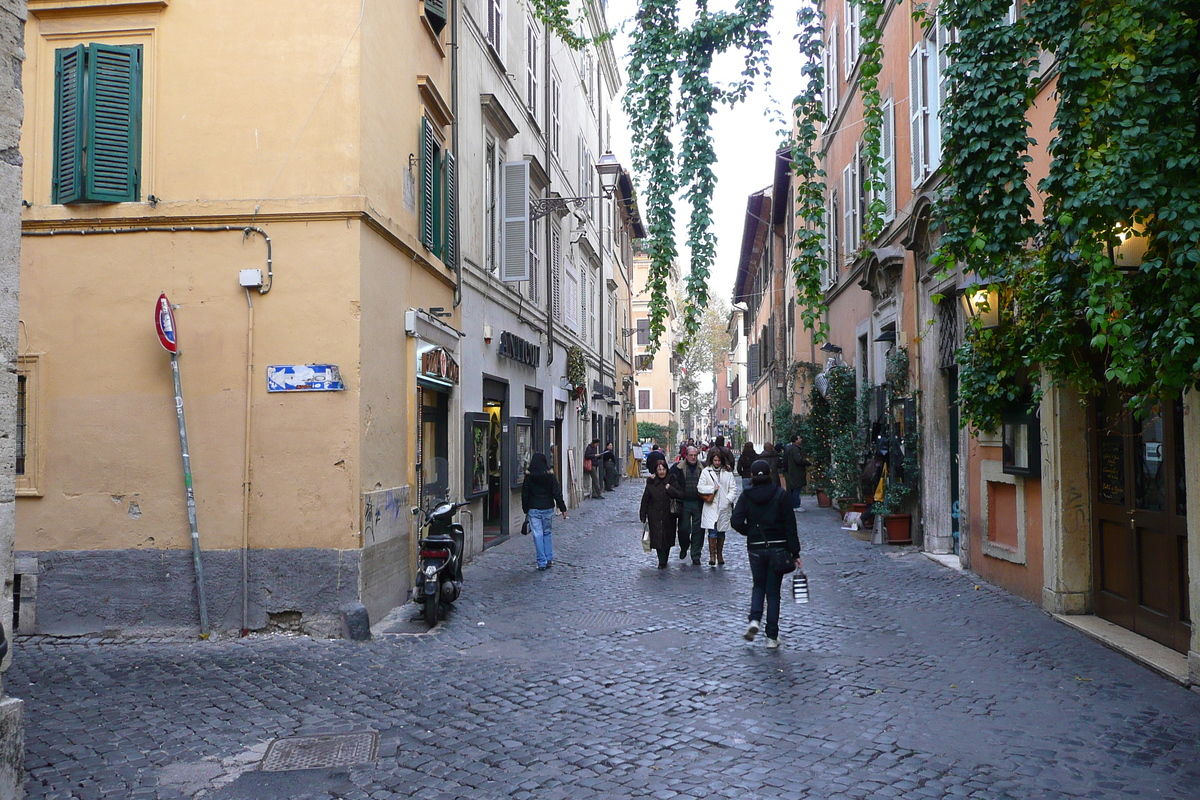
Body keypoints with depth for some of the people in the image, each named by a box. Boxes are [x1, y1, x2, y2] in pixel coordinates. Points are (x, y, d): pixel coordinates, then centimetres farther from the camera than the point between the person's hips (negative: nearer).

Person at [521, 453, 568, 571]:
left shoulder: (529, 476, -4)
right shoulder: (550, 475, -4)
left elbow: (525, 494, 0)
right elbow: (557, 493, -3)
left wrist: (525, 509, 10)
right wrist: (563, 508, 2)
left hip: (533, 509, -1)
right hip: (548, 508, 1)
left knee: (538, 535, 1)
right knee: (547, 533, 16)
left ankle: (542, 562, 0)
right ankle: (549, 559, 12)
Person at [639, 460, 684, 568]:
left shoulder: (672, 481, 1)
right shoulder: (651, 482, 3)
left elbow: (680, 495, -4)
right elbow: (645, 500, 6)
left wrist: (670, 489, -18)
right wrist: (643, 516, 5)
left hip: (668, 515, 0)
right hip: (655, 516, 0)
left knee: (667, 538, 6)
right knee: (657, 538, -8)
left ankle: (664, 560, 24)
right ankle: (662, 562, -2)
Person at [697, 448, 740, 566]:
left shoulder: (728, 472, 5)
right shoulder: (706, 471, 2)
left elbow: (733, 488, 4)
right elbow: (700, 487, 1)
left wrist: (728, 499, -9)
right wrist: (712, 488, -9)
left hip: (724, 507, 2)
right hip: (711, 506, -2)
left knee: (721, 532, 10)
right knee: (712, 532, -10)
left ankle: (720, 555, 23)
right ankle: (712, 555, -4)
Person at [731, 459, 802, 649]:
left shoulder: (746, 496, -3)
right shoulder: (781, 495, -4)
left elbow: (736, 521, -13)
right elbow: (790, 526, -6)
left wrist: (750, 532, 6)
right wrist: (795, 554, -3)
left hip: (755, 548, 1)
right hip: (778, 548, -1)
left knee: (758, 586, 20)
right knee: (773, 592, 7)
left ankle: (755, 620, -3)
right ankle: (772, 637, 9)